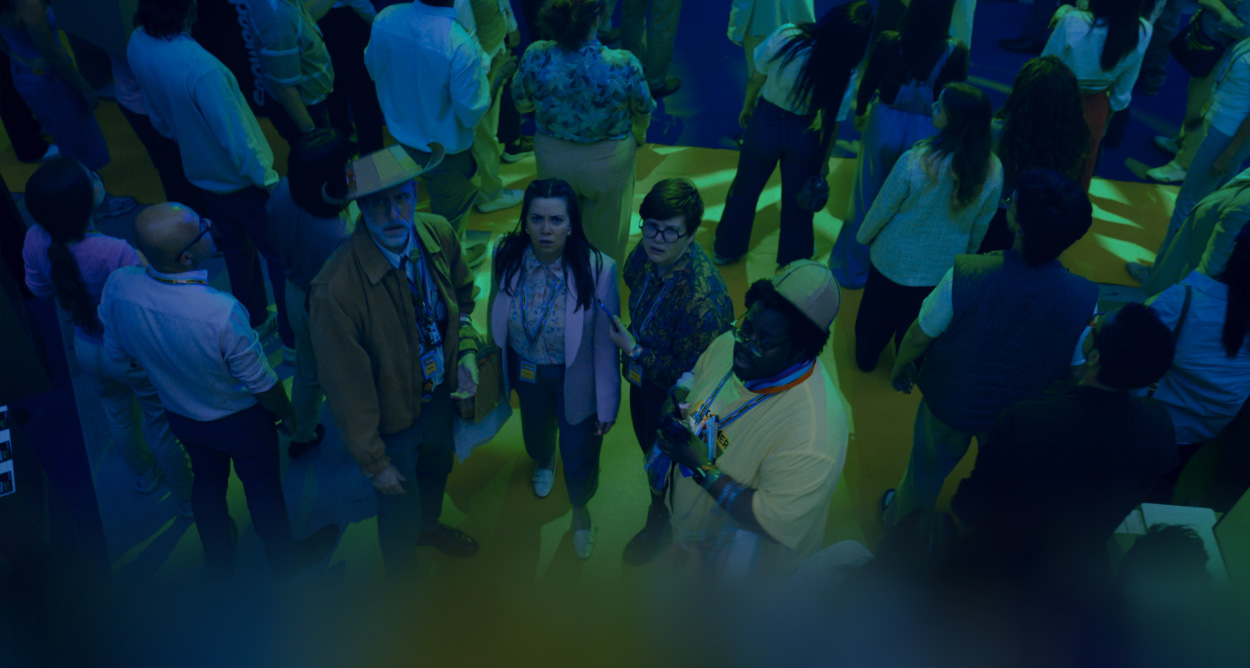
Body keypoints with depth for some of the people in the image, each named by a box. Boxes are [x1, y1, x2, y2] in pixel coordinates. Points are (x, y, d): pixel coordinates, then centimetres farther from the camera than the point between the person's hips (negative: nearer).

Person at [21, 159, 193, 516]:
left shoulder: (35, 241, -20)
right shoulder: (118, 254, -39)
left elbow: (39, 288, 0)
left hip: (88, 350, 6)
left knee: (118, 415, 32)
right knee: (163, 427, 18)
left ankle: (144, 475, 59)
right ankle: (187, 498, 40)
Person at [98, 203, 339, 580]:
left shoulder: (118, 287, -25)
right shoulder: (222, 314, -41)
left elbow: (118, 354, -5)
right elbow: (260, 382, -24)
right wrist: (287, 414, -3)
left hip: (180, 416, 5)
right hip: (240, 421, -5)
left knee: (207, 481, 30)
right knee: (262, 487, 22)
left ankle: (219, 559, 56)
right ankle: (284, 557, 49)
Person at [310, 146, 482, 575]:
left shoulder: (440, 235, -19)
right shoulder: (335, 290, -36)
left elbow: (463, 297, 4)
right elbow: (346, 387, -24)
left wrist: (467, 352, -11)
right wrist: (374, 462, -14)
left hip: (440, 393, 5)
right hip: (391, 416, -5)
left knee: (437, 467, 33)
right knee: (400, 510, 19)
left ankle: (428, 525, 67)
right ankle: (401, 573, 54)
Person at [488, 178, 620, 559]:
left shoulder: (598, 269, -30)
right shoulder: (507, 257, -21)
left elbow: (605, 345, -21)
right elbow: (498, 318, -3)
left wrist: (607, 407, -13)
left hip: (574, 377, -3)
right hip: (525, 369, 3)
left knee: (578, 452, 15)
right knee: (535, 428, 32)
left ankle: (580, 511, 50)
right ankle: (544, 460, 71)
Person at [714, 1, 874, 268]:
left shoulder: (785, 37, -25)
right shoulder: (845, 73, -24)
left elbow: (755, 80, -10)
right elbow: (833, 122, -13)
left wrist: (747, 107, 10)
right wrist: (823, 164, 2)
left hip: (765, 123, 1)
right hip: (804, 135, 0)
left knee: (744, 191, 23)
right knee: (797, 201, 23)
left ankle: (727, 249, 43)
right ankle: (793, 260, 44)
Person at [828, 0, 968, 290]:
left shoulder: (887, 42, -17)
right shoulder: (956, 53, -18)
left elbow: (868, 84, -4)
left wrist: (860, 113, 17)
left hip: (884, 125, 0)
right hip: (925, 133, 0)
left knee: (867, 198, 17)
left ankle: (851, 269, 33)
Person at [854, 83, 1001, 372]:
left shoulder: (915, 161, -32)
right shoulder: (993, 171, -21)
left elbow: (883, 209, -17)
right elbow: (981, 227, -4)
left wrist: (864, 236, 4)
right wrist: (965, 258, 15)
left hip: (894, 258, -2)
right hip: (944, 267, 2)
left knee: (876, 315, 25)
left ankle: (865, 357, 50)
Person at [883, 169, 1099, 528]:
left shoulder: (965, 275, -37)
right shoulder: (1084, 300, -29)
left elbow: (920, 336, -20)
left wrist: (899, 368, 2)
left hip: (949, 402, -2)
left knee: (926, 470, 28)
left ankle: (900, 520, 56)